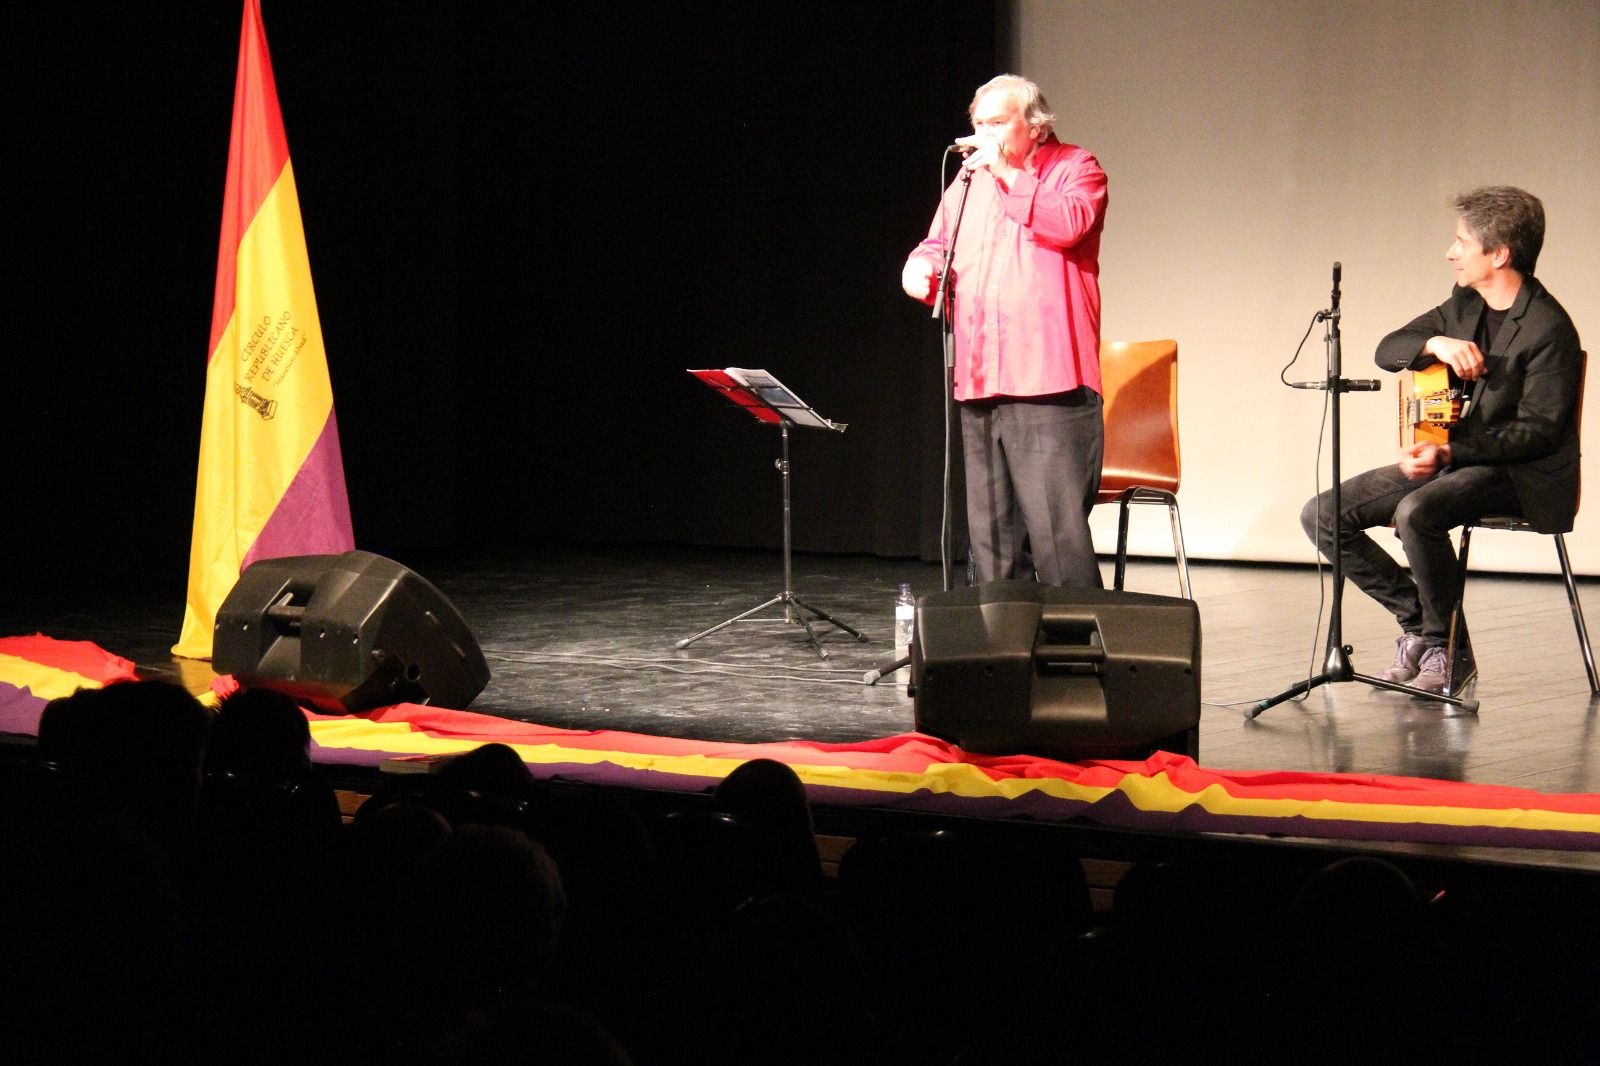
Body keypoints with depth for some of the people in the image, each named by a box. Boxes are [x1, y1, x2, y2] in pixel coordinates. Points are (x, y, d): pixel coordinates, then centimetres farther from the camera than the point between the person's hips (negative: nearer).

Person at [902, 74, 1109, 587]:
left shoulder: (1075, 168, 3)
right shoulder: (967, 183, 20)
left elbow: (1068, 225, -16)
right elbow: (935, 248, 25)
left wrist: (1009, 176, -11)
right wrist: (920, 268, 2)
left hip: (1047, 385, -7)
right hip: (980, 387, 7)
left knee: (1056, 530, -13)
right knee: (990, 534, 10)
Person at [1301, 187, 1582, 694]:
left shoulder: (1548, 329, -17)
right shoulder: (1465, 303, 8)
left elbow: (1538, 431, -20)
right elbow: (1388, 349, 10)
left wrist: (1449, 451, -29)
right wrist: (1436, 343, -13)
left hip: (1520, 473, -9)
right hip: (1452, 454, 9)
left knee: (1416, 513, -38)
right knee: (1322, 516, -3)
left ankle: (1445, 648, -17)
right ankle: (1416, 619, 5)